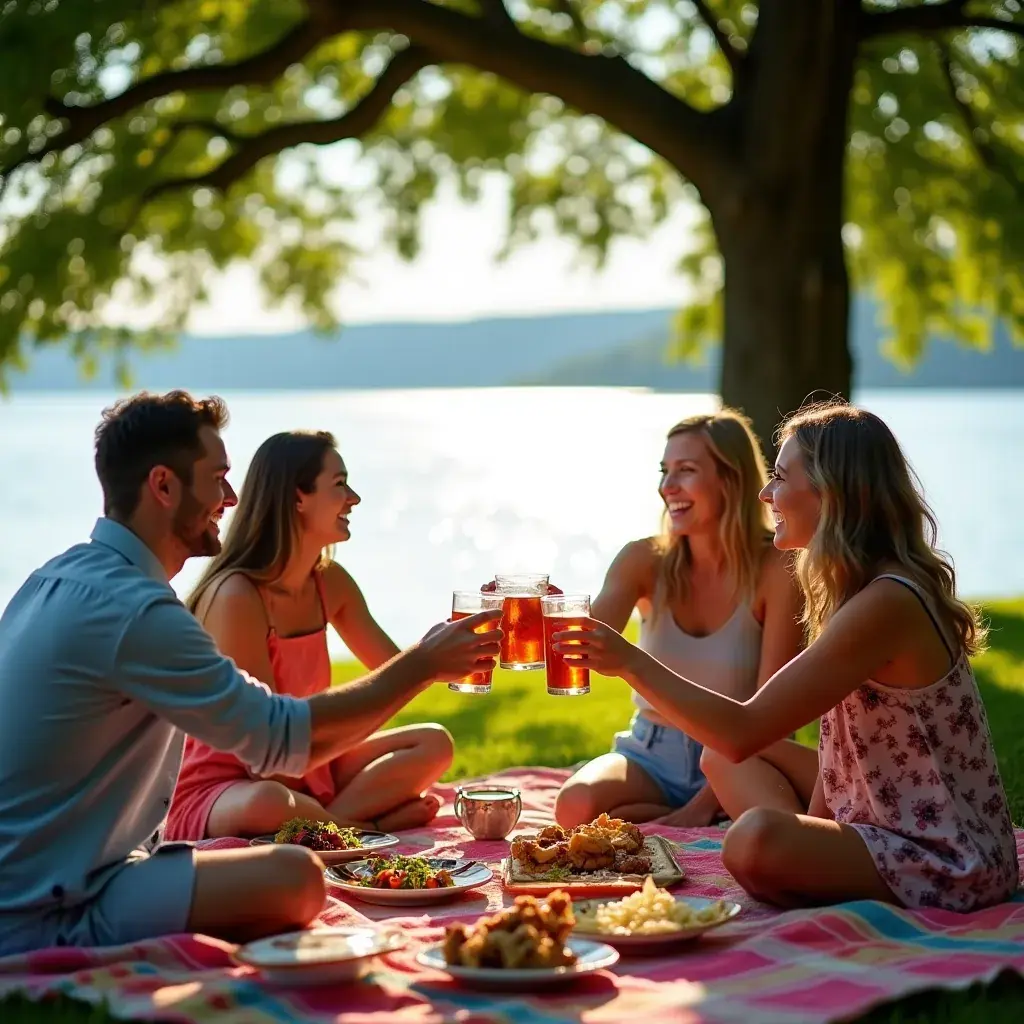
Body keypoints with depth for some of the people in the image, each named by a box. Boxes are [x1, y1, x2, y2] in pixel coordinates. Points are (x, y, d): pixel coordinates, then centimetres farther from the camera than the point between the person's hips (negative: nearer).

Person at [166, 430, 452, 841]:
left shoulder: (330, 583, 3)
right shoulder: (237, 596, -21)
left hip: (303, 768, 8)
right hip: (219, 788, -8)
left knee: (433, 744, -2)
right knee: (268, 805, -41)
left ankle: (317, 824, -18)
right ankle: (365, 827, -15)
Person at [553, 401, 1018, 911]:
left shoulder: (885, 603, -24)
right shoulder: (860, 590, 9)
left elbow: (743, 732, -25)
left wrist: (631, 661, -18)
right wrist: (812, 837, 2)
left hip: (953, 864, -10)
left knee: (755, 840, -31)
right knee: (719, 761, 14)